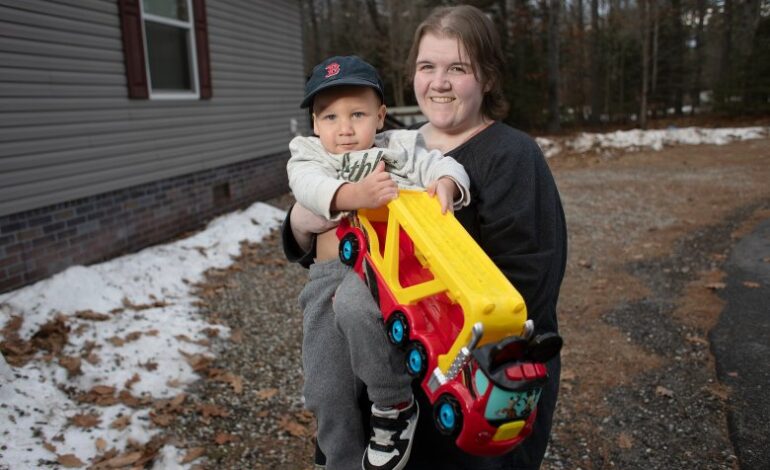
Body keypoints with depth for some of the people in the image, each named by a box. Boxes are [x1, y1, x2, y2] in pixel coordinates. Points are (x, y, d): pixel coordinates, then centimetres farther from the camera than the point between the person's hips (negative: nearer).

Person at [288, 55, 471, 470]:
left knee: (354, 306, -36)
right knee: (326, 389, 1)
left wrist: (446, 183, -24)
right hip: (331, 273, 3)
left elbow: (439, 164, 3)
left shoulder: (399, 147, 17)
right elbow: (309, 187, -8)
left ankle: (394, 406, -13)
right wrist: (354, 195, -30)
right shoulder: (307, 157, 15)